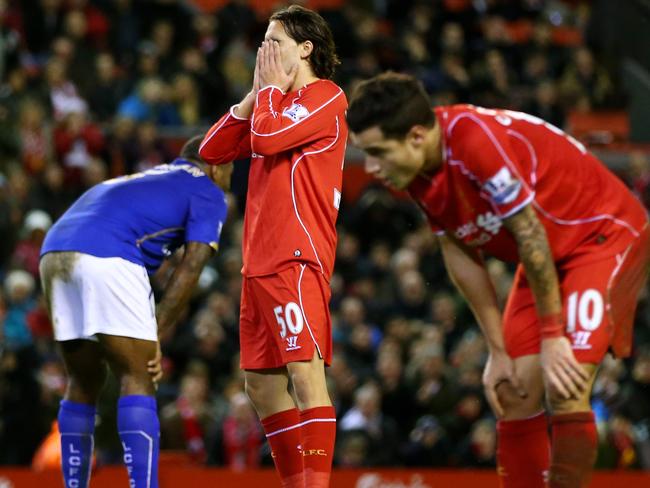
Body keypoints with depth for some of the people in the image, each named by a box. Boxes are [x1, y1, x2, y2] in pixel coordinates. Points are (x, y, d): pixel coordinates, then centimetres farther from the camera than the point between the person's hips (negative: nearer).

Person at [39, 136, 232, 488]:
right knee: (137, 379, -4)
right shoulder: (208, 194, 14)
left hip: (54, 253, 7)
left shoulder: (143, 179, 37)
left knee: (84, 381, 16)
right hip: (106, 257, -7)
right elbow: (190, 268, 3)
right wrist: (155, 336, 3)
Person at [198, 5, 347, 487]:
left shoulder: (326, 97, -5)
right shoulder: (279, 101, 22)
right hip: (261, 263, 9)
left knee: (306, 376, -15)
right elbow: (212, 150, 17)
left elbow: (267, 138, -20)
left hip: (298, 261, -9)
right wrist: (256, 95, 9)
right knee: (263, 384, 9)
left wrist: (271, 88, -2)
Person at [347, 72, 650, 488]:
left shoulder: (477, 140, -32)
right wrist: (498, 351, -2)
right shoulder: (416, 171, -7)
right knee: (514, 397, 1)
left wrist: (552, 339, -19)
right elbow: (461, 256, 1)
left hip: (605, 233, -8)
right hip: (552, 254, 8)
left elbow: (531, 237, -26)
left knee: (565, 391, -21)